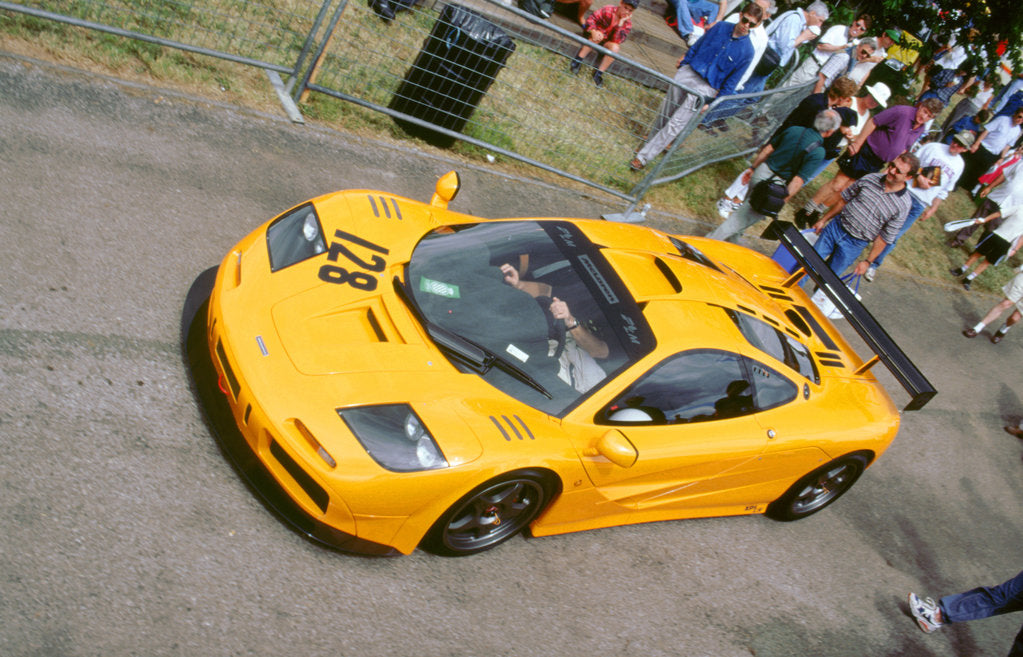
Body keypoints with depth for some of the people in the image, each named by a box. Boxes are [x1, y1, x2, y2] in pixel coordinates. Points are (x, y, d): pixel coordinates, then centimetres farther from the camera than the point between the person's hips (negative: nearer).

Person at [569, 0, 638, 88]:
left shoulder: (627, 23, -9)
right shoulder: (608, 10, -16)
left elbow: (617, 40, -21)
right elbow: (591, 19, -20)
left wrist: (620, 23, -29)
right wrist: (593, 32, -38)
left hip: (607, 42, 2)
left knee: (615, 47, -30)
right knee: (598, 36, -36)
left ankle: (598, 73, -27)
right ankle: (578, 59, -35)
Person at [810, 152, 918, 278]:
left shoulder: (903, 205, -12)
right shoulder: (871, 179, -3)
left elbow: (884, 238, -7)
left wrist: (867, 261, -5)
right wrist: (823, 220, 12)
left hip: (854, 244, -3)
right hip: (836, 227, 3)